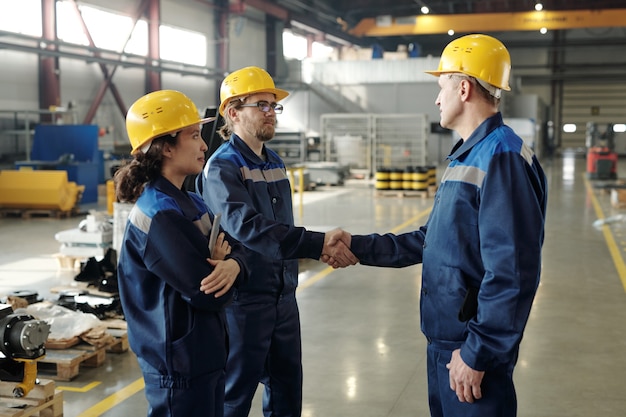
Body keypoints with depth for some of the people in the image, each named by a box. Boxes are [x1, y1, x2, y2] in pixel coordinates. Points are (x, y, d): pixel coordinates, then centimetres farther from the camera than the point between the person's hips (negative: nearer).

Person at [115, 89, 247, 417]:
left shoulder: (191, 203, 8)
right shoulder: (158, 216, -22)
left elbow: (234, 248, 5)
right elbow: (208, 294, -24)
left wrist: (233, 265, -18)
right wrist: (218, 263, -3)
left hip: (207, 354, 9)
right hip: (179, 365, -9)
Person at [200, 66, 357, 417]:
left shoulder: (276, 162, 11)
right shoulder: (222, 166, -14)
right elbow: (247, 227, -29)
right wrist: (318, 244, -33)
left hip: (284, 295, 7)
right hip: (244, 298, -7)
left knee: (288, 388, 15)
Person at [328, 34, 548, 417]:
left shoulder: (503, 158, -20)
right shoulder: (467, 157, 13)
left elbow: (512, 274, -25)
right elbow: (428, 241, 19)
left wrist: (477, 354, -22)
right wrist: (358, 246, 14)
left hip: (473, 349, -9)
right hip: (442, 341, 10)